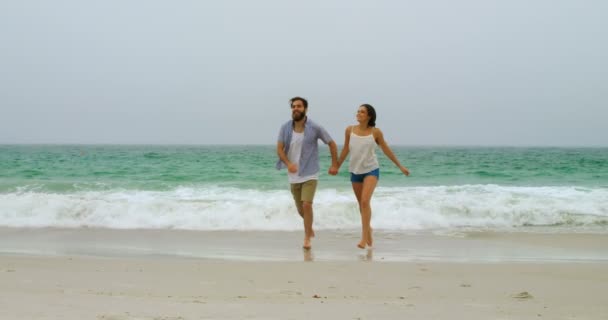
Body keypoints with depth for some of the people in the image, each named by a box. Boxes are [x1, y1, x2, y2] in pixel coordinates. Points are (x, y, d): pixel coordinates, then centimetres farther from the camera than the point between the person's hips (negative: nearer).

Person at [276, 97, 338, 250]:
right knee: (300, 209, 13)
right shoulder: (285, 128, -3)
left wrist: (334, 165, 1)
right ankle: (310, 227, 44)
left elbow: (332, 144, 2)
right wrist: (288, 164, -25)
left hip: (310, 175, -3)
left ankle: (307, 238, -3)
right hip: (294, 176, 3)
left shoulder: (315, 128, -9)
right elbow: (279, 149, -7)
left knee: (307, 205, -18)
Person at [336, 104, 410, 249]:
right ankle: (368, 233, 31)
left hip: (371, 170, -3)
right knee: (361, 204, 13)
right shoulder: (350, 130, -2)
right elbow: (346, 149, 10)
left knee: (365, 201, -20)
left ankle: (364, 237, -18)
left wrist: (400, 166, 8)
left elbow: (386, 150, 4)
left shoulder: (375, 132, -7)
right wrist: (337, 166, 15)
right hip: (355, 171, 3)